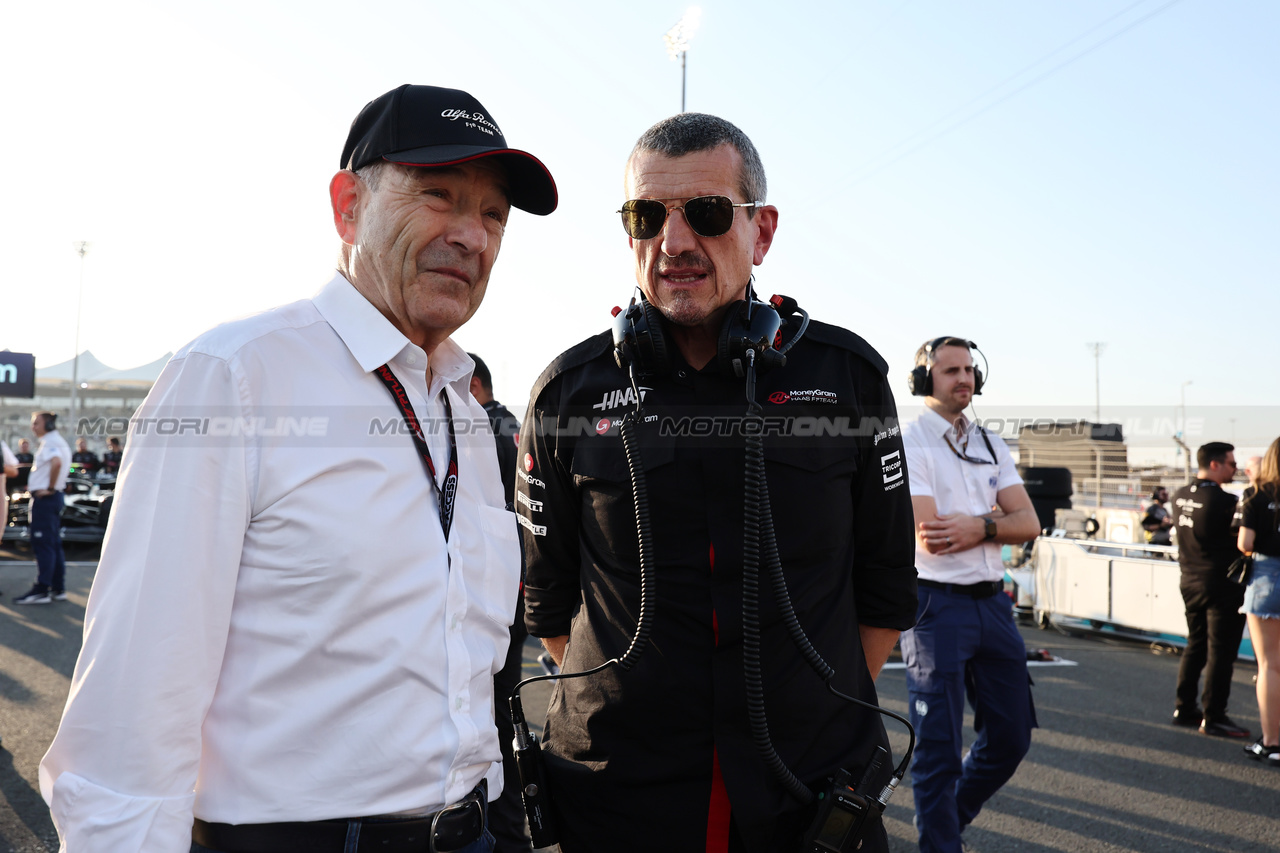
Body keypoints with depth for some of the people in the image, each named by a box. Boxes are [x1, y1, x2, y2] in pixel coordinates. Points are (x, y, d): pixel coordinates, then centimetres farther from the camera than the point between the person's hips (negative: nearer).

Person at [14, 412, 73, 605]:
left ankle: (41, 590, -8)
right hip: (54, 497, 10)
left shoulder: (50, 442, -14)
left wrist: (50, 488, -24)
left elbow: (56, 462, -34)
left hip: (45, 497, -10)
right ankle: (58, 589, 16)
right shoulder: (59, 441, 18)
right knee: (54, 544, 12)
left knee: (42, 544, -9)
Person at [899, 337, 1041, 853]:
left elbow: (1028, 524, 3)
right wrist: (997, 518, -6)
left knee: (1011, 737, 15)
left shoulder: (992, 446, 14)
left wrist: (977, 527, -16)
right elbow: (929, 538, -17)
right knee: (938, 747, 1)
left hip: (993, 602, 7)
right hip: (937, 603, -7)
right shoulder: (909, 444, -8)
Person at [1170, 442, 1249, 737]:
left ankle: (1184, 708, 23)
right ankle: (1213, 718, 8)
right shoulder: (1223, 501, -21)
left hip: (1190, 582, 8)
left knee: (1195, 645, 17)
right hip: (1222, 586, -7)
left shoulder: (1180, 496, 3)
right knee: (1221, 652, 2)